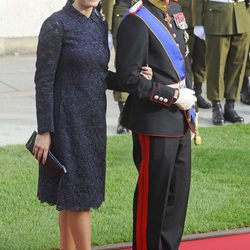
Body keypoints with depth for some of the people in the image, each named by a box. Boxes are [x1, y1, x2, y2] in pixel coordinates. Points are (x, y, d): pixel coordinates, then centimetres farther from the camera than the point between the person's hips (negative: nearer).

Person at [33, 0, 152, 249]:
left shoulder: (99, 25, 9)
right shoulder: (55, 25, -13)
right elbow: (43, 80, -13)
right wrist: (44, 131, -15)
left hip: (92, 119, 7)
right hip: (67, 120, -7)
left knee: (71, 193, 13)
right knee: (79, 193, -4)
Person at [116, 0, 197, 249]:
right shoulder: (136, 21, -17)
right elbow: (128, 77, -19)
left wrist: (188, 98, 6)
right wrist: (174, 95, -17)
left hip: (180, 121, 8)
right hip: (154, 123, -8)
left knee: (178, 191, 15)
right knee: (153, 193, 2)